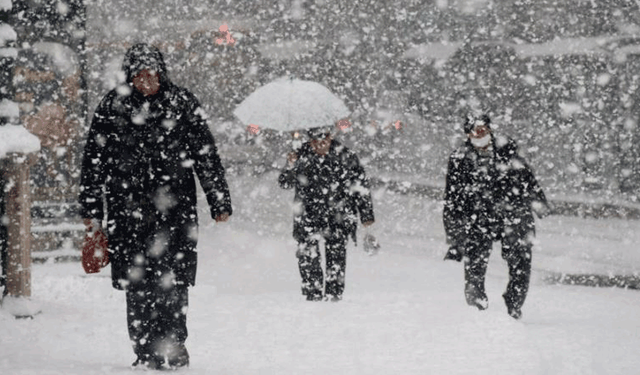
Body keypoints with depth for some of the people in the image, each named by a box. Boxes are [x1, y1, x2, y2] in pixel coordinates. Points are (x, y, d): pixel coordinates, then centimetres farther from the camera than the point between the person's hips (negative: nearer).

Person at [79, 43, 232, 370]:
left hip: (175, 208, -1)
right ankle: (145, 353, 10)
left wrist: (220, 203, 4)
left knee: (171, 280, -9)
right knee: (136, 283, 3)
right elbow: (93, 160, 9)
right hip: (126, 208, 1)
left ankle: (173, 348, -3)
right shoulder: (112, 107, 5)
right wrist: (91, 209, 7)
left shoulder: (182, 104, 3)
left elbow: (206, 156, 6)